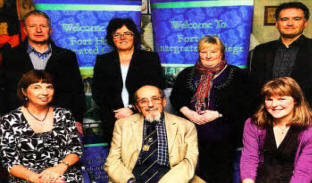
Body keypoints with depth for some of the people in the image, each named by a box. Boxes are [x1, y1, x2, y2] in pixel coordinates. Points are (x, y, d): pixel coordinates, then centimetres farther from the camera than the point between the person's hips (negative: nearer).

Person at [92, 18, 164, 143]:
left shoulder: (150, 58, 11)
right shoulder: (102, 60, 16)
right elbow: (97, 92, 9)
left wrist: (132, 110, -8)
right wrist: (116, 112, -6)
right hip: (113, 120, 1)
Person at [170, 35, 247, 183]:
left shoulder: (235, 74, 5)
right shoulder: (187, 74, 16)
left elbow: (240, 102, -4)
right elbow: (175, 97, 11)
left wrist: (217, 114, -14)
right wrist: (187, 112, -7)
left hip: (221, 134, -2)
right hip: (191, 131, 3)